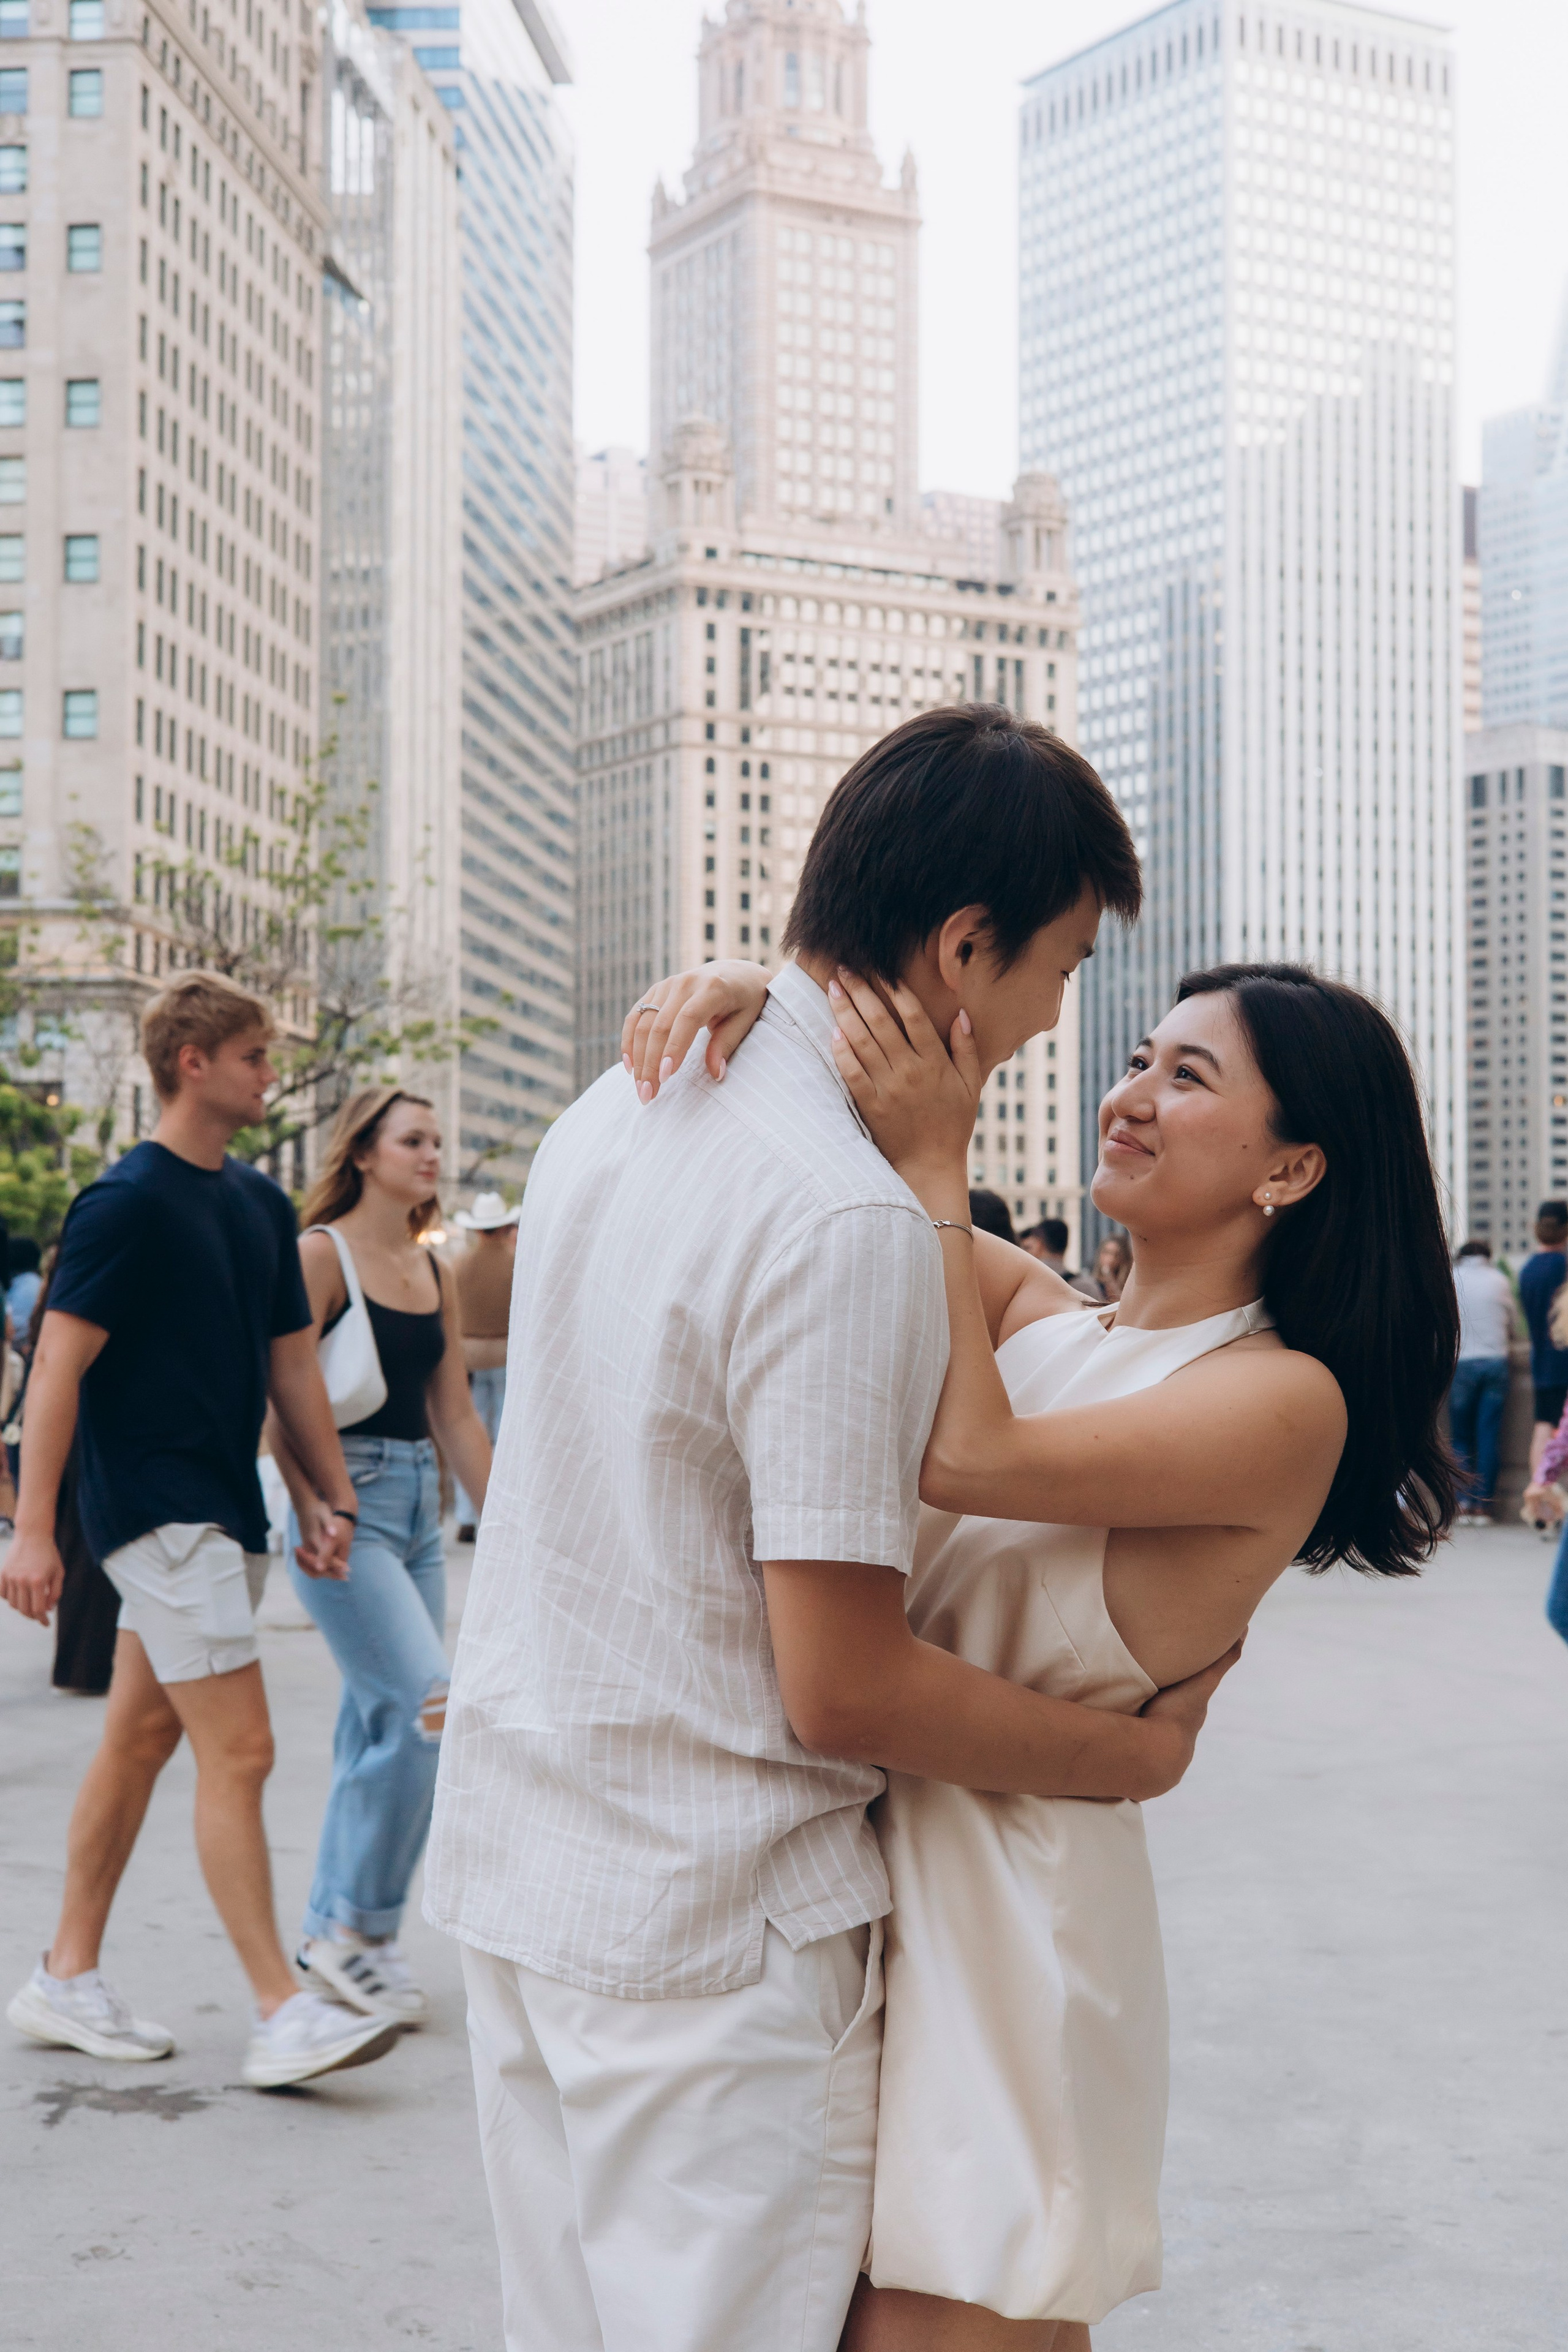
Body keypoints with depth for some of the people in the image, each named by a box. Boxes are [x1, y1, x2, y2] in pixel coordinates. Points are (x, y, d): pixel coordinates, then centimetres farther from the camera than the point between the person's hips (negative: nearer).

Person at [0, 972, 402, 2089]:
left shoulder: (261, 1203, 12)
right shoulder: (127, 1203, -12)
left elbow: (292, 1360, 17)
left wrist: (333, 1497, 14)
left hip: (226, 1512, 8)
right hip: (157, 1511, -8)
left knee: (141, 1741, 13)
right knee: (239, 1751, -10)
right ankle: (283, 2014, -7)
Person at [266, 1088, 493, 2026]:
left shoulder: (435, 1272, 14)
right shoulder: (322, 1254, -6)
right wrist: (311, 1514, -21)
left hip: (420, 1505, 7)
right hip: (347, 1501, -7)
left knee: (380, 1722, 9)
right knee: (430, 1708, -15)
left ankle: (336, 1929, 19)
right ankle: (359, 1924, -2)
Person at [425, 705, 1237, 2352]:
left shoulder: (612, 1114, 4)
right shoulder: (851, 1221, -23)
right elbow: (844, 1692, -22)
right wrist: (1143, 1750, -8)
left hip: (512, 1861, 8)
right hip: (707, 1930, -8)